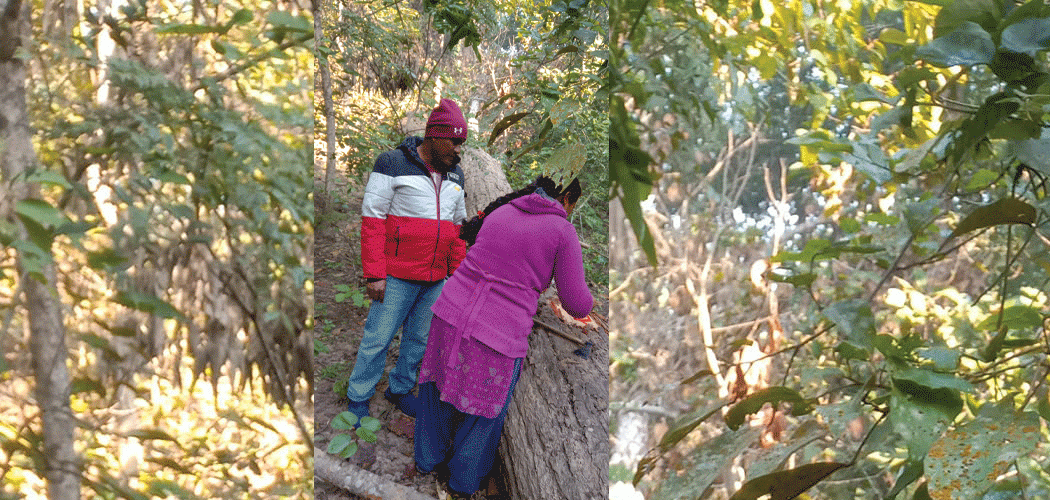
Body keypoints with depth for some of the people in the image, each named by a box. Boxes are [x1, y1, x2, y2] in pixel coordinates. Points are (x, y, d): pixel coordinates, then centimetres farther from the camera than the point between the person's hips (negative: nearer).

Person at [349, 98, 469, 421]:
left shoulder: (455, 176, 11)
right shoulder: (393, 164, -8)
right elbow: (373, 220, -10)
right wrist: (374, 275, -14)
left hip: (436, 279, 6)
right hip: (398, 276, -6)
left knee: (420, 339, 12)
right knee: (378, 339, -1)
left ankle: (400, 389, 29)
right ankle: (358, 400, 12)